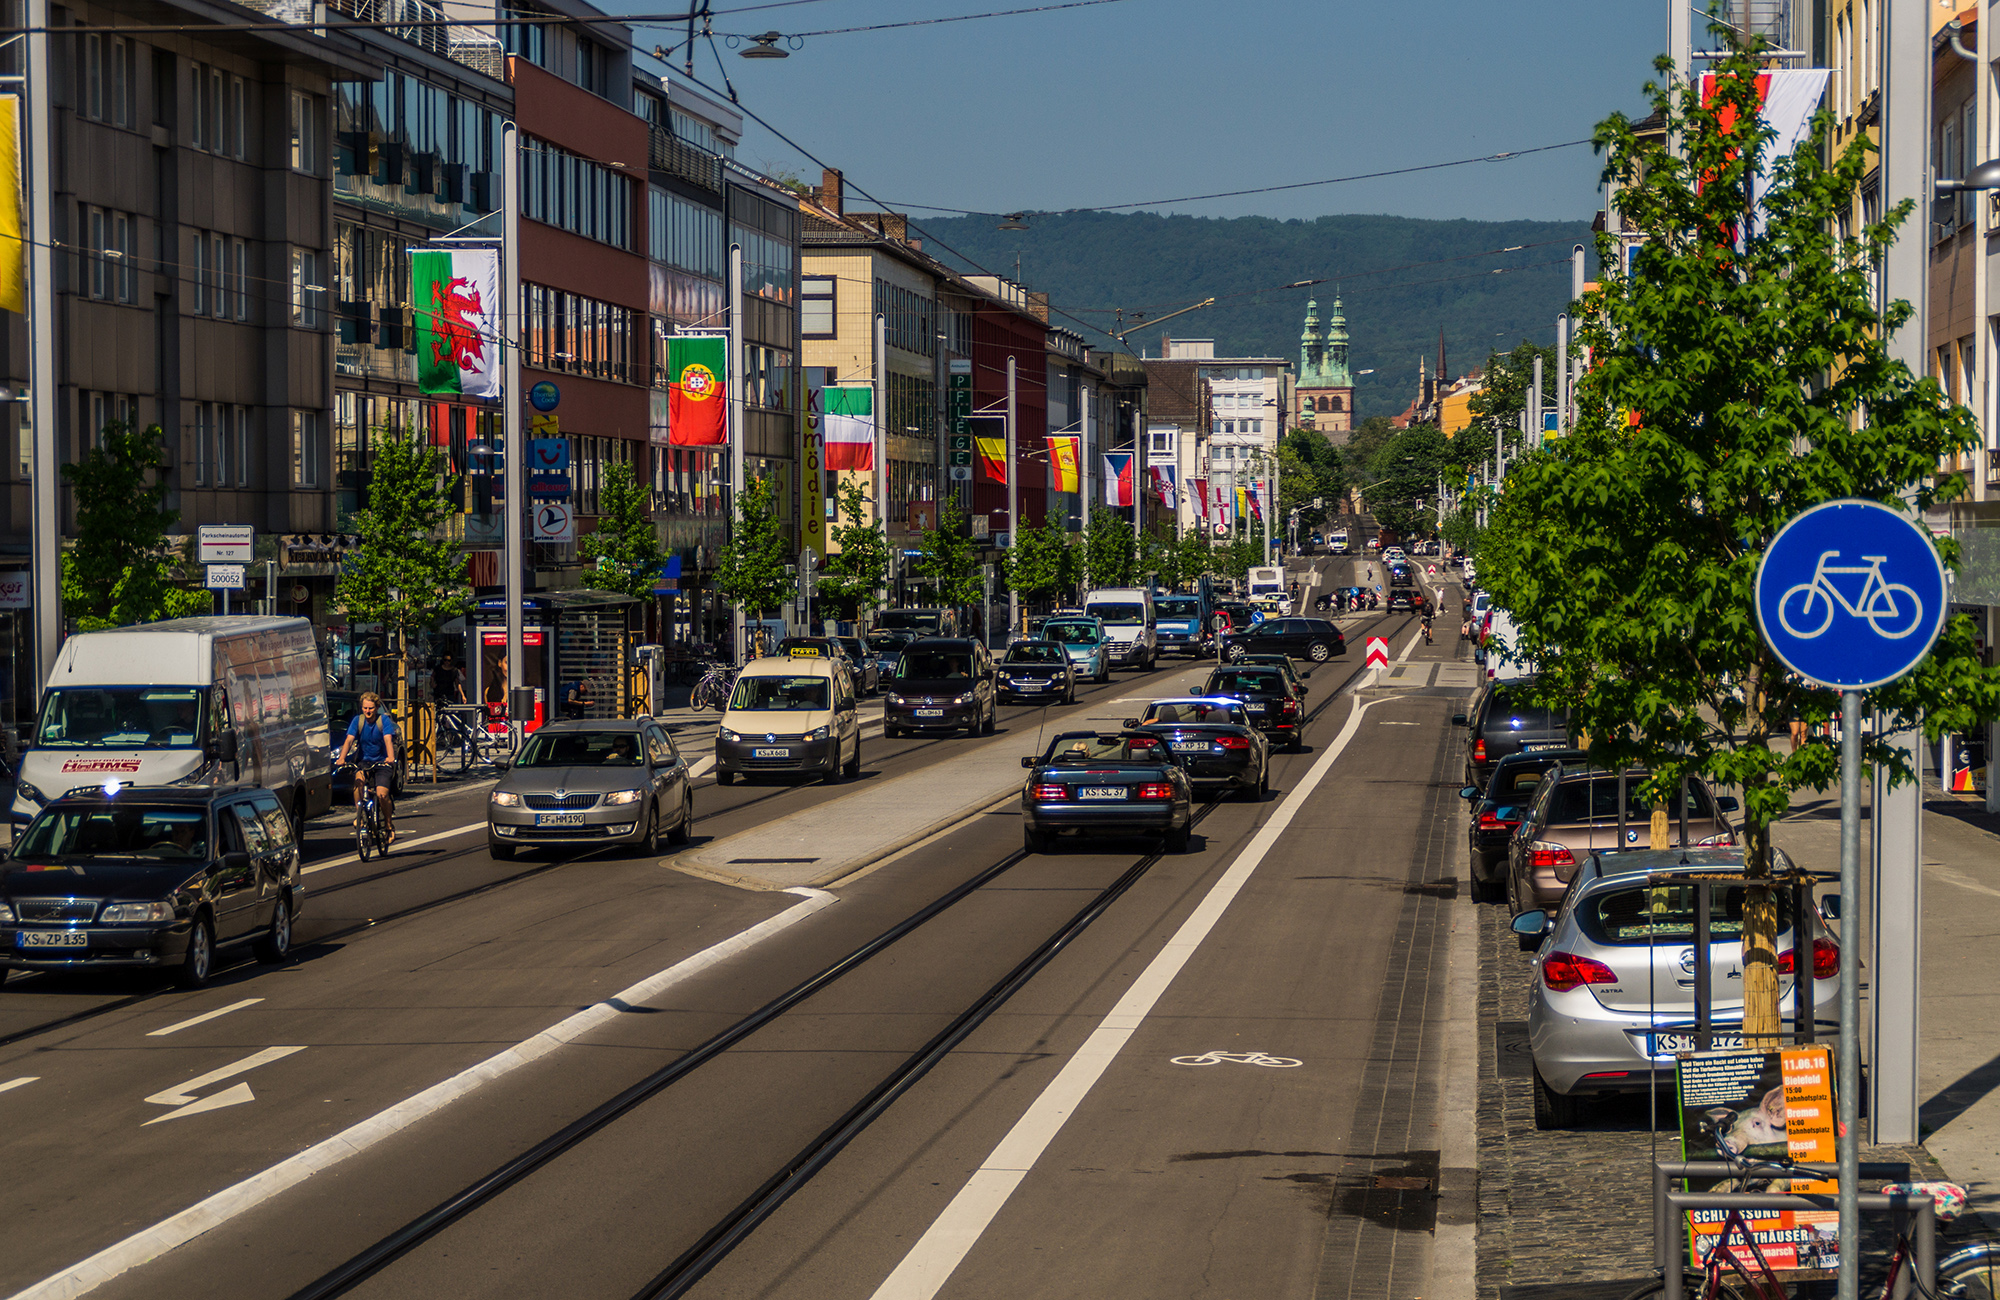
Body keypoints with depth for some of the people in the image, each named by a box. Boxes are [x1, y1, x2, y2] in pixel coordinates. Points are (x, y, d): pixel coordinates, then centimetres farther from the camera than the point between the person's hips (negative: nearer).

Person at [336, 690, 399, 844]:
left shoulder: (384, 720, -10)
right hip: (365, 761, 2)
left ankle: (389, 826, 3)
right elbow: (349, 740, -14)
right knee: (358, 779, -32)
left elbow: (388, 740, -23)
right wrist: (342, 758, -31)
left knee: (382, 794, -18)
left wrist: (390, 757, -42)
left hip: (382, 762, -2)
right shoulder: (358, 721, -4)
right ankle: (358, 813, -17)